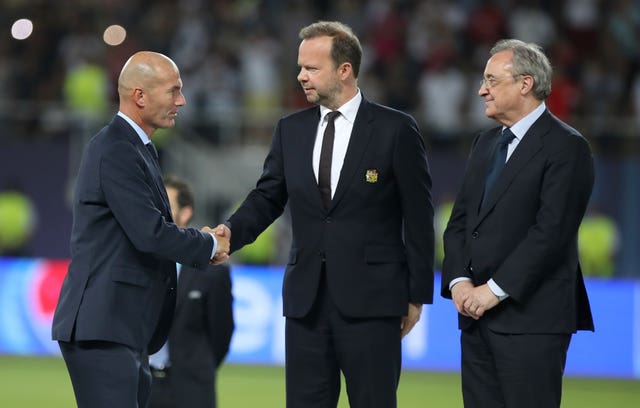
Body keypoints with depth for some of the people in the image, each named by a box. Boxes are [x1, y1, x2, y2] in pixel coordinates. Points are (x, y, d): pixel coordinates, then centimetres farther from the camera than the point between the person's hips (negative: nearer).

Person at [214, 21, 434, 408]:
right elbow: (268, 197, 12)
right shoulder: (291, 130, 10)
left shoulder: (395, 129, -4)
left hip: (371, 300, -5)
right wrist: (232, 230, -10)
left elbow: (418, 218, -2)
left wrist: (417, 295, -3)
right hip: (307, 299, 5)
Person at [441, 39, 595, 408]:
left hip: (530, 315, -8)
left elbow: (551, 231, -15)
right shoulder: (486, 144, 18)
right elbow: (460, 221, 16)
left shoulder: (566, 147, -7)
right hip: (477, 315, 8)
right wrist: (459, 280, -2)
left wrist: (495, 289, -16)